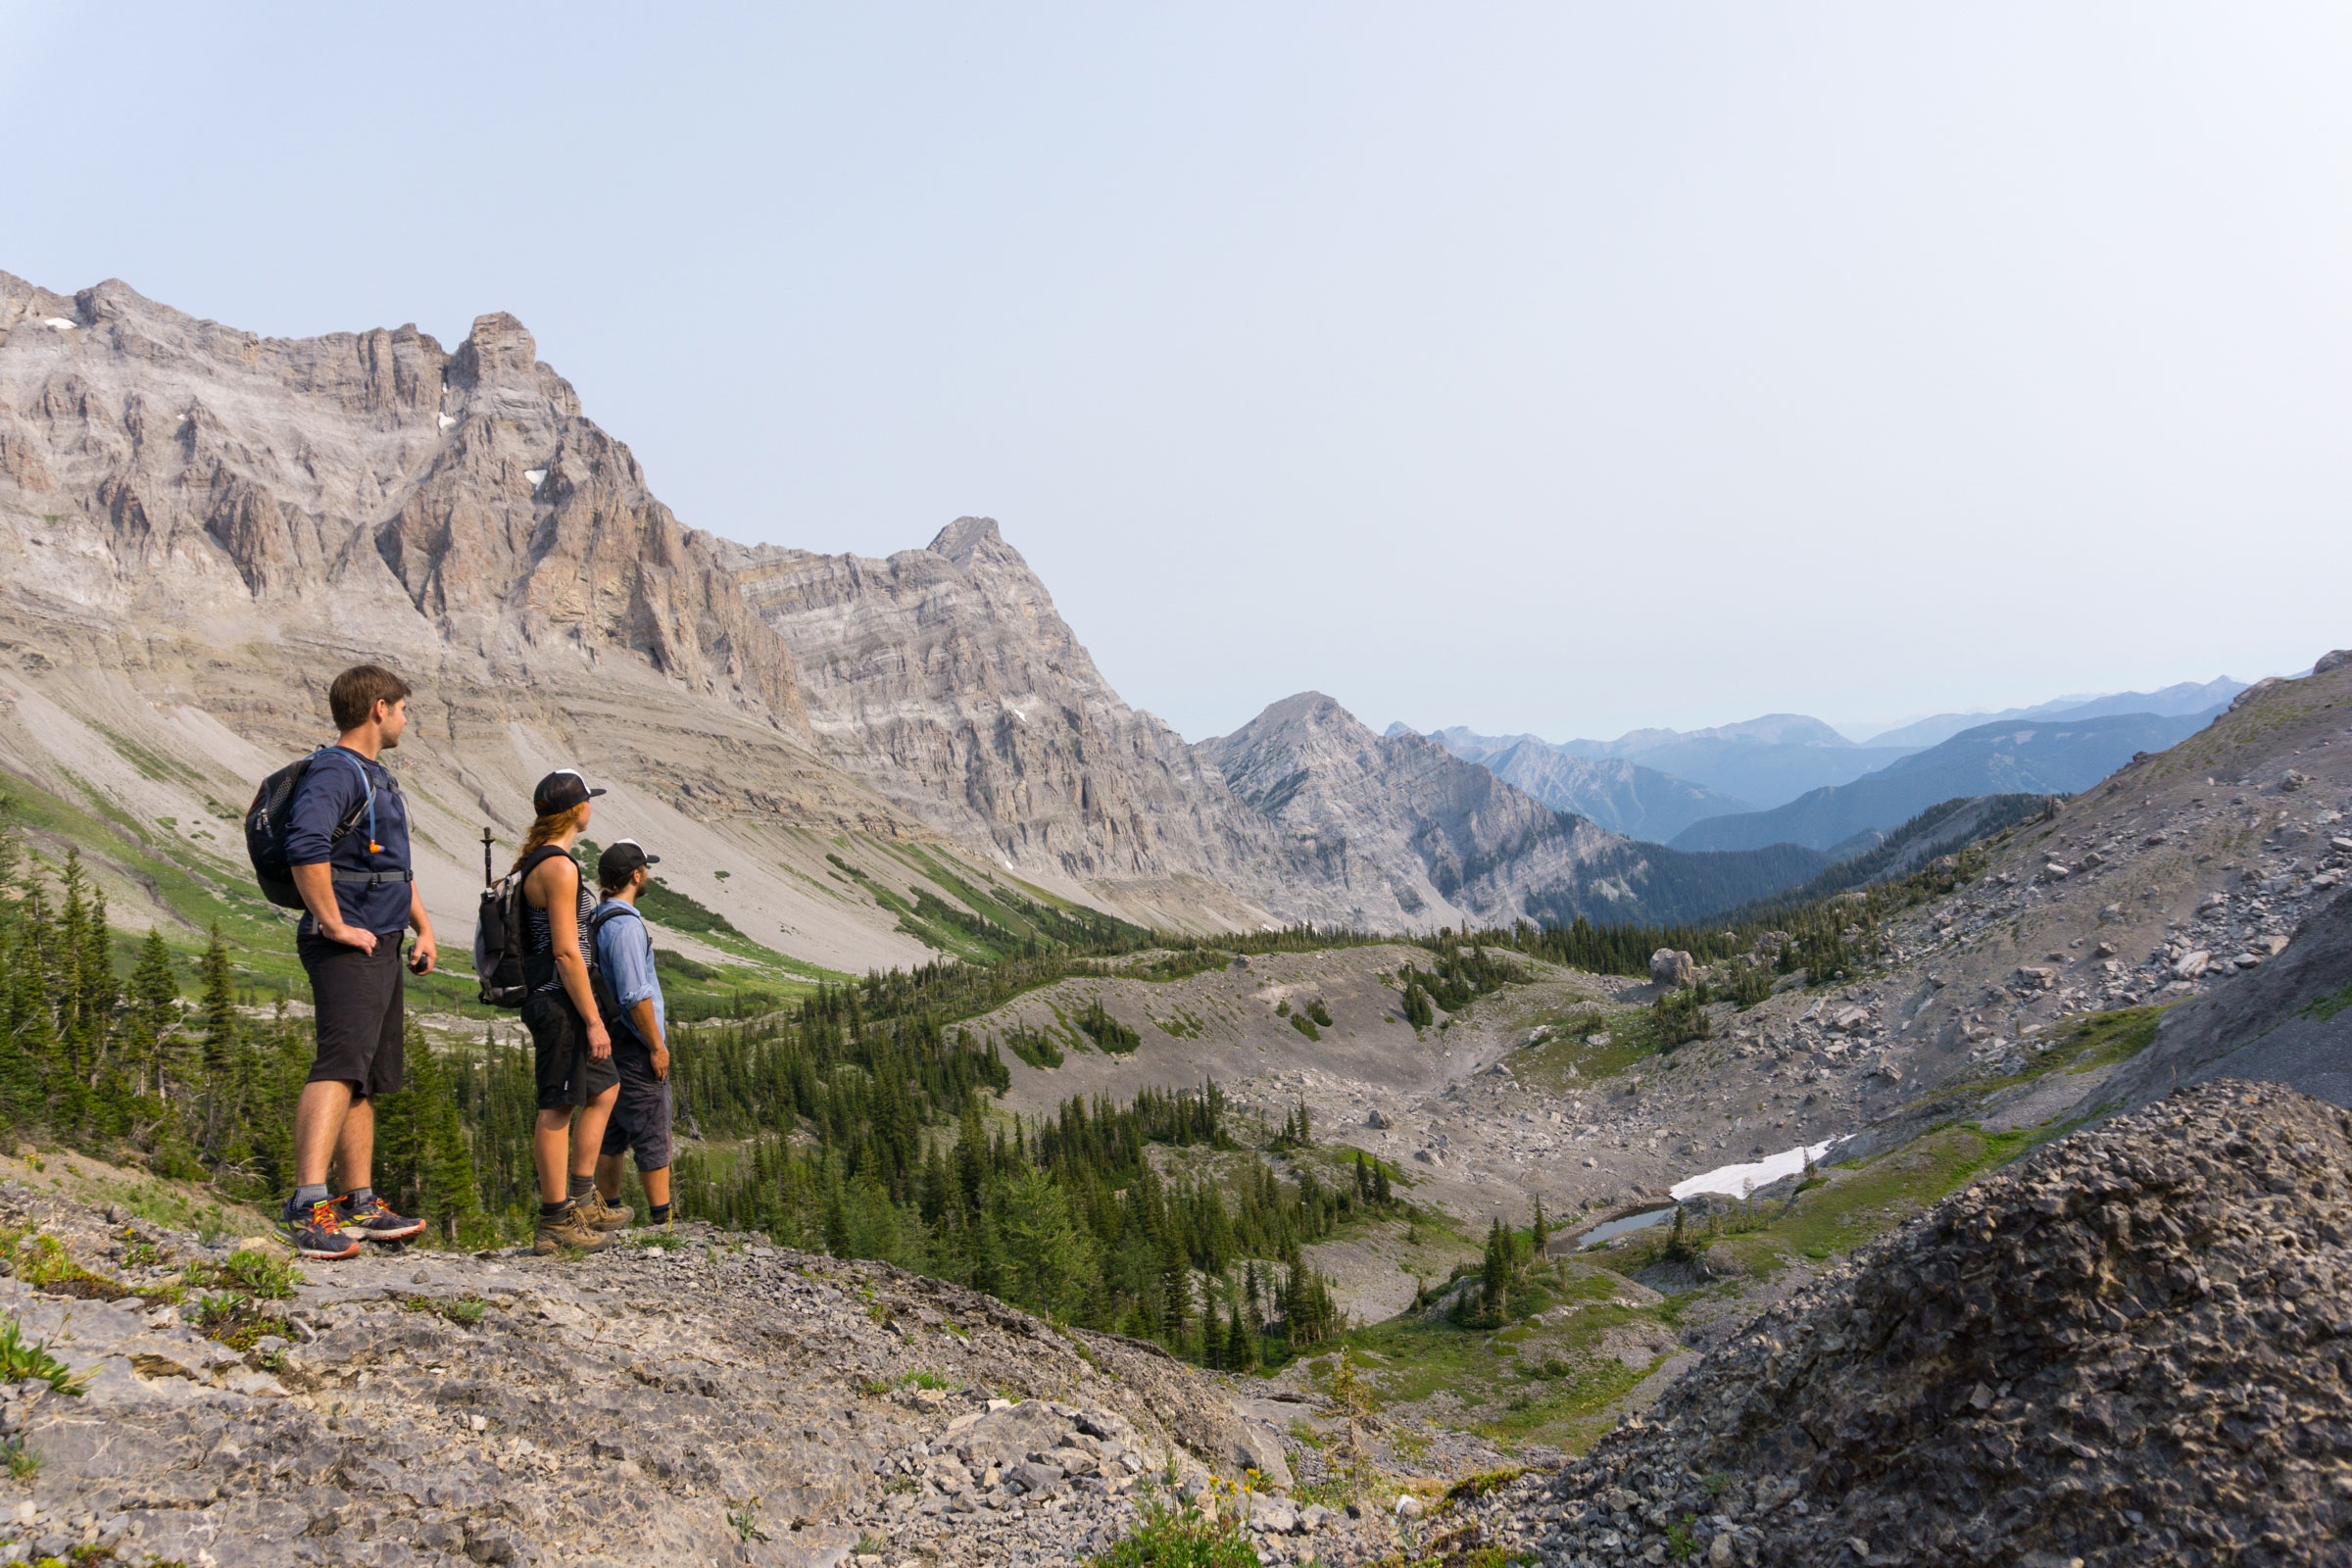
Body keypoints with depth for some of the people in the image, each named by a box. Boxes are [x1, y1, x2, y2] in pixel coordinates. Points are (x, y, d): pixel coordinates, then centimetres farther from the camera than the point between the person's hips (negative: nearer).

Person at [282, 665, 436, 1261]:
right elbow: (306, 847, -30)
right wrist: (334, 925, -25)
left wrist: (424, 927, 23)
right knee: (341, 1066, -21)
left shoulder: (378, 777, 22)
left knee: (368, 1078, 13)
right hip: (348, 949, -10)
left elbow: (400, 867, 32)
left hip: (380, 948, 10)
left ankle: (359, 1205, 20)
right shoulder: (334, 772, -11)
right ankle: (309, 1204, -27)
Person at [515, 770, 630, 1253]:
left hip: (548, 1000, 10)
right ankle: (556, 1223, 4)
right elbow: (565, 951, -21)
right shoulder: (559, 866, -16)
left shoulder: (533, 861, 14)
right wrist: (594, 1021, -18)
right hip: (560, 1000, -10)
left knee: (604, 1090, 18)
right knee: (558, 1107, -3)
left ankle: (581, 1201, 22)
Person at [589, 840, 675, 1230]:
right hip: (635, 1045, -9)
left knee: (612, 1133, 14)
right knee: (653, 1137, -3)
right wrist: (657, 1046, -16)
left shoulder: (596, 919, 10)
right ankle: (663, 1220, 1)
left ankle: (608, 1213, 21)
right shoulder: (626, 924, -20)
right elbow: (635, 995, -23)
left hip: (610, 1041, 10)